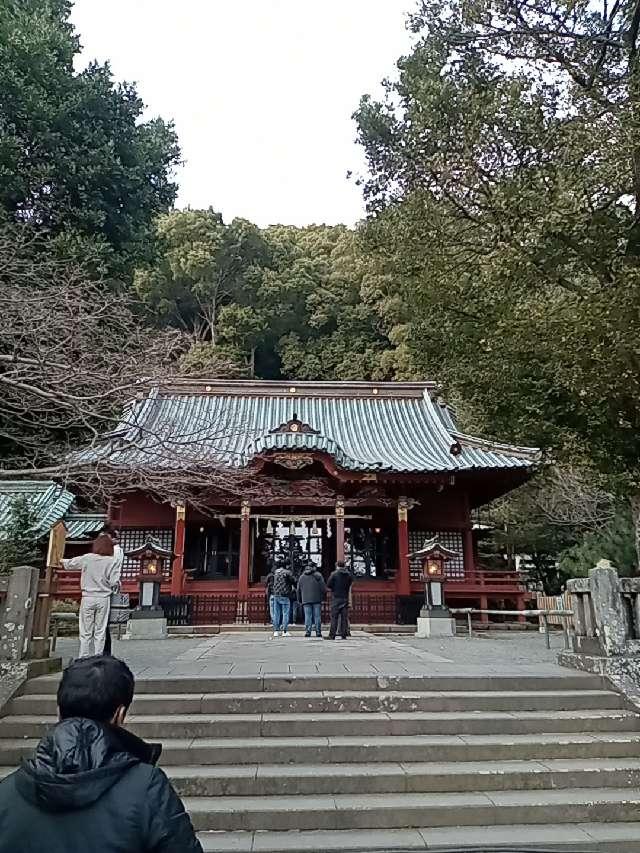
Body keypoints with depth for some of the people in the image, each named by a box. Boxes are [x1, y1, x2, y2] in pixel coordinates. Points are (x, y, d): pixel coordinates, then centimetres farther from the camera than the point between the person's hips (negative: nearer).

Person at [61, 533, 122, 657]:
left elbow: (69, 564, 13)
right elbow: (114, 583, -11)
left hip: (88, 598, 1)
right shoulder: (112, 562, -7)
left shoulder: (86, 558, -3)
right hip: (103, 599, -1)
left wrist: (62, 561, 34)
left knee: (86, 632, 7)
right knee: (100, 632, 6)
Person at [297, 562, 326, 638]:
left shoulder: (301, 577, 12)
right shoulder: (318, 575, 2)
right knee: (317, 616, 2)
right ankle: (318, 632, 1)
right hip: (317, 600, -2)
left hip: (306, 600, 2)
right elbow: (323, 588, -3)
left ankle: (307, 632, -6)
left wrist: (300, 600, 20)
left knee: (307, 616, 2)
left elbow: (298, 590, 14)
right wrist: (322, 597, 6)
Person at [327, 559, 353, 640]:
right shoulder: (349, 574, 2)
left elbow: (328, 584, -7)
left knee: (334, 617, 1)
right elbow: (350, 583, 12)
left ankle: (332, 635, -1)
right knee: (344, 617, 7)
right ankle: (344, 634, 6)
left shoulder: (334, 574, -9)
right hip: (345, 598, 3)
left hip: (336, 598, -3)